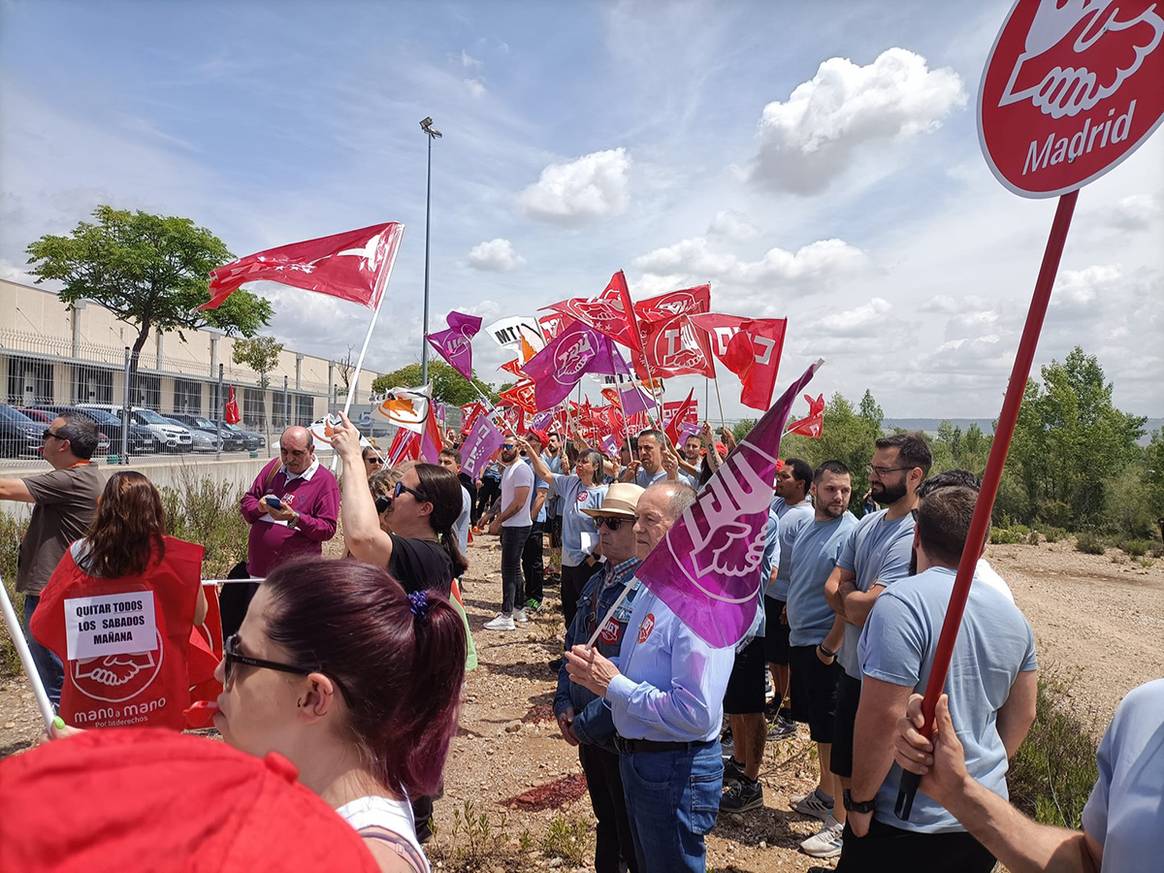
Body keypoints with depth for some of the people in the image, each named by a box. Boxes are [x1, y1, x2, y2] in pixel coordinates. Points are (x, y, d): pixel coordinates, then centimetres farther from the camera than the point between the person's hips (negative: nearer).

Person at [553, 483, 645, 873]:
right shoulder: (597, 582, 4)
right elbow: (572, 644, 12)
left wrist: (588, 722, -19)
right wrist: (564, 703, 1)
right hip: (587, 733, 7)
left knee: (633, 841, 13)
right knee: (607, 825, 26)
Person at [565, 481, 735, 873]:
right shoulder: (650, 589, 6)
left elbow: (696, 714, -31)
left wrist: (614, 685, -24)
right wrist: (599, 669, -3)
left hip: (676, 771, -9)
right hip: (637, 759, 9)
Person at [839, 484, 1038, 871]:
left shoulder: (903, 603, -22)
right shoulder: (1012, 613, 2)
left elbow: (883, 716, -25)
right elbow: (1022, 715, 11)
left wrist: (860, 799, -13)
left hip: (910, 821, -6)